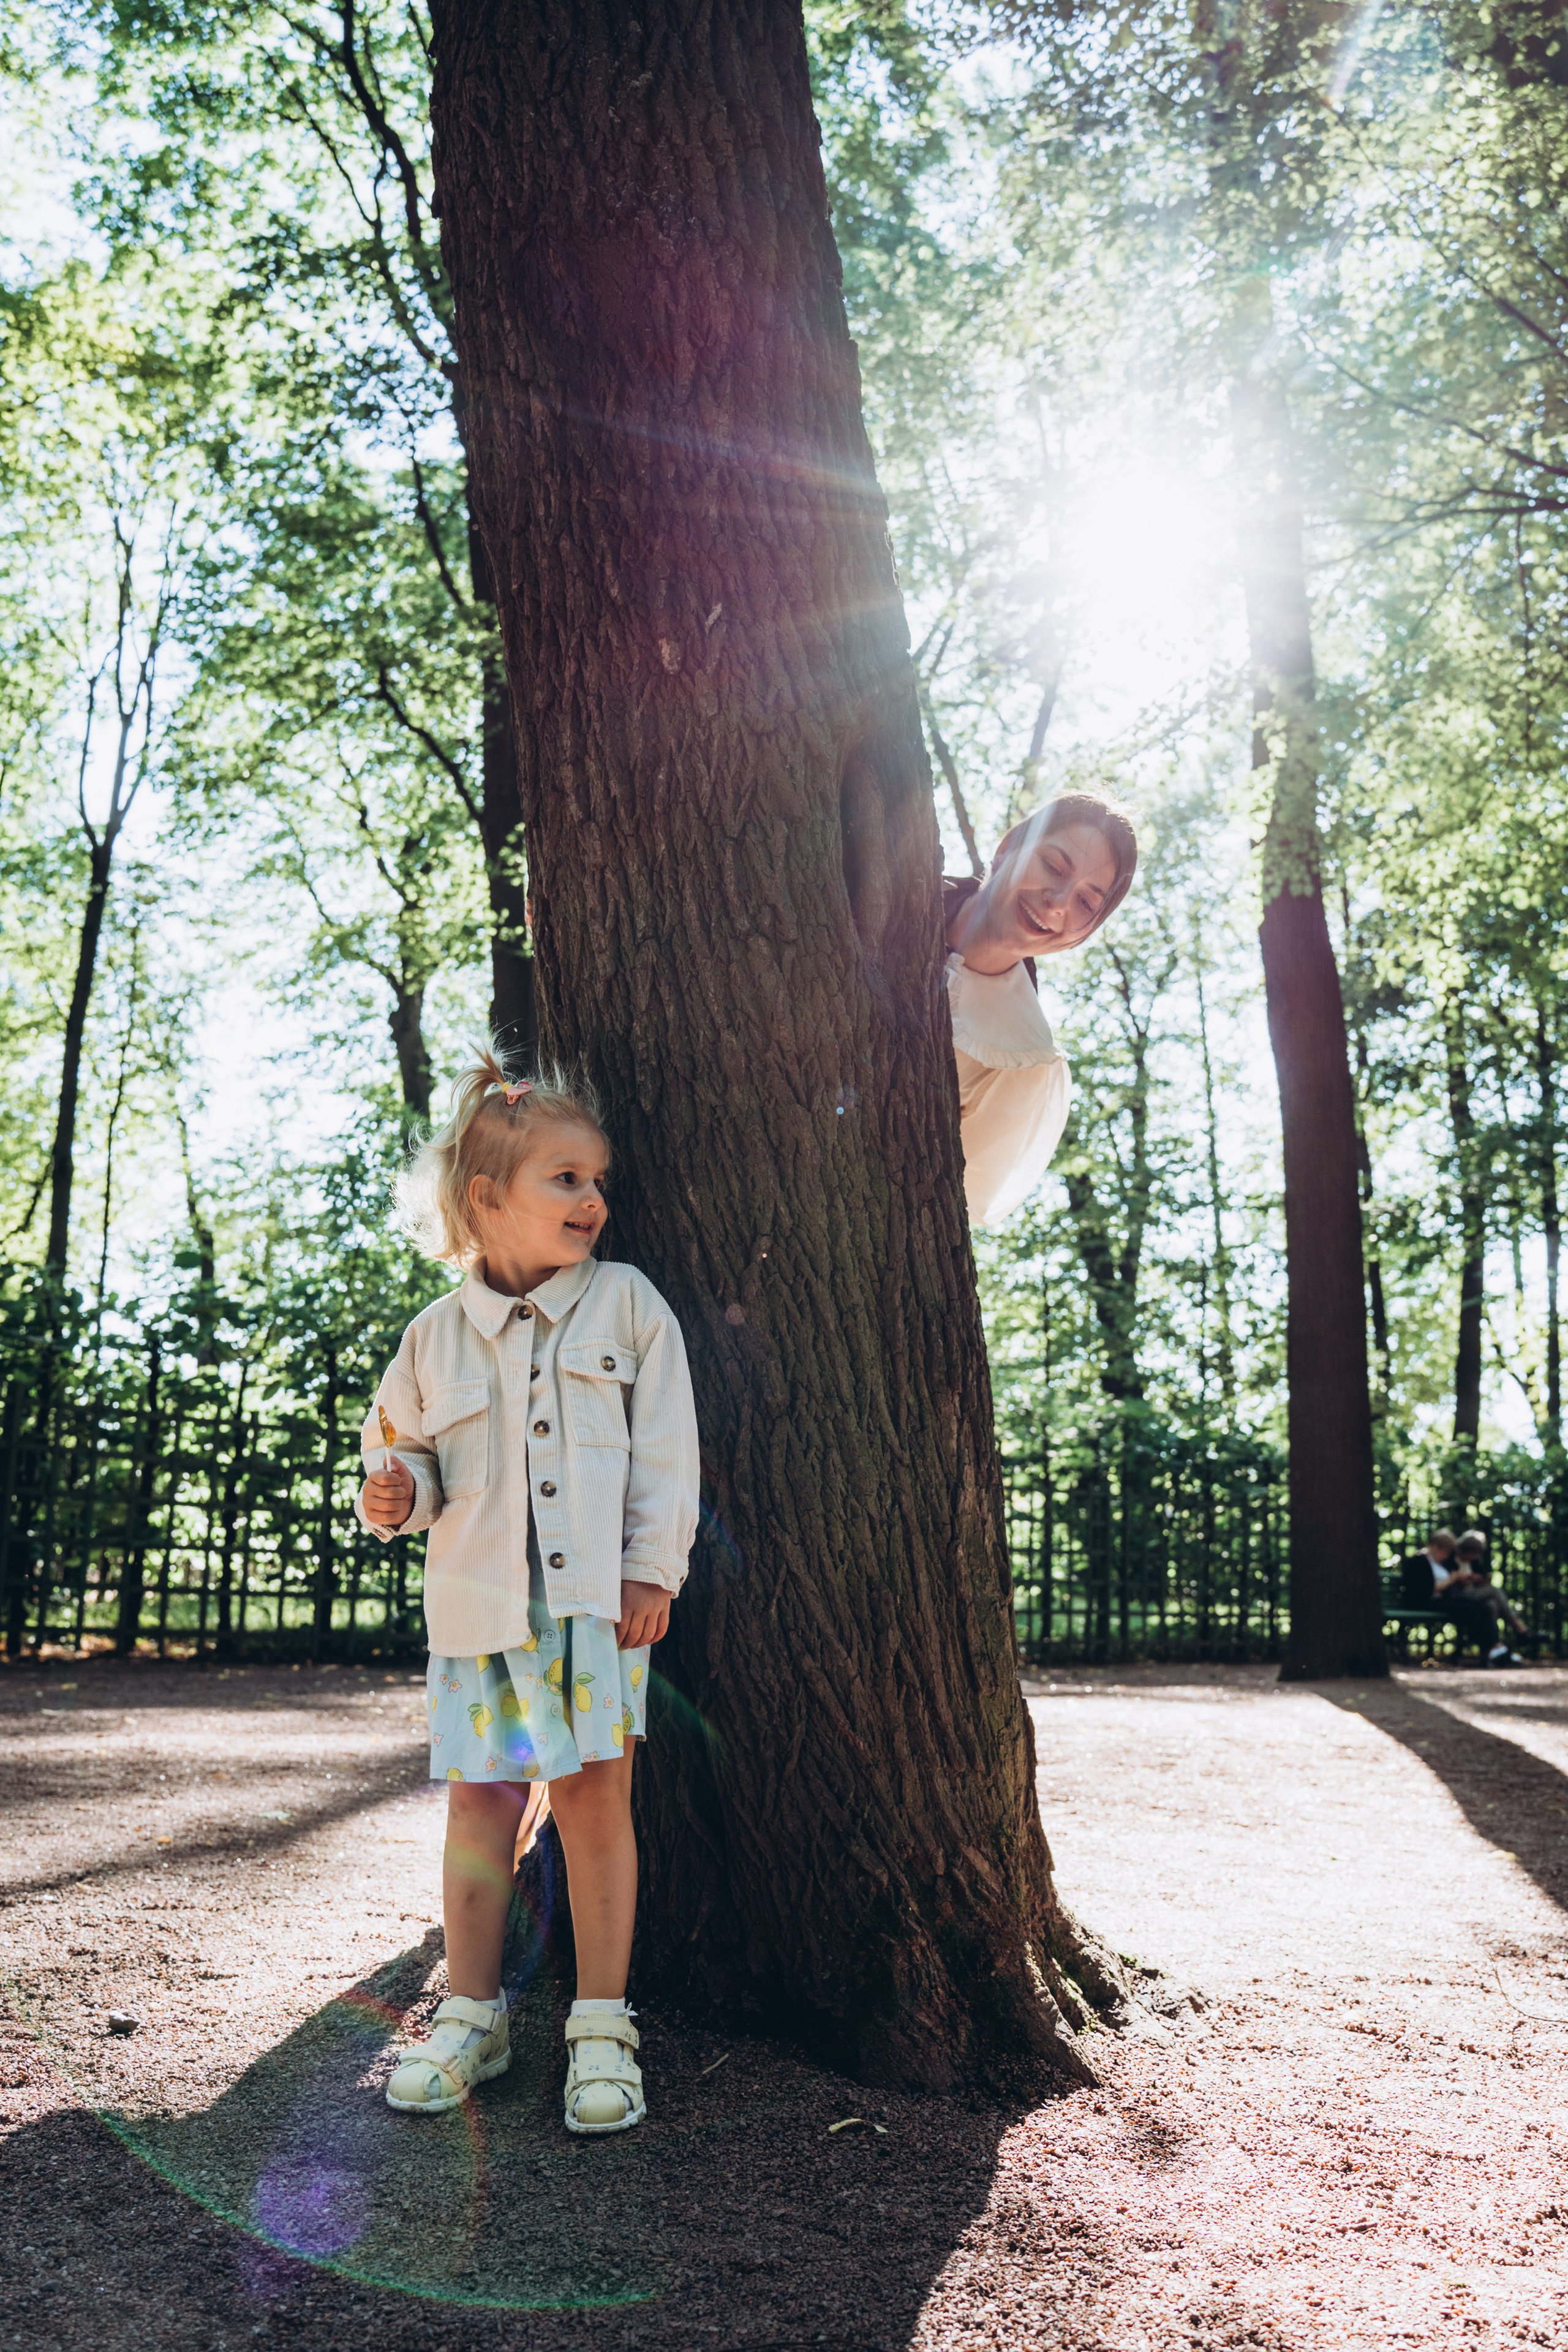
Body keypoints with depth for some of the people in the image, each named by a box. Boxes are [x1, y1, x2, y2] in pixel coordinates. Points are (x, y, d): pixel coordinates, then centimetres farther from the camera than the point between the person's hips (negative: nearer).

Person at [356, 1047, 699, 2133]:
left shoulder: (626, 1304, 1)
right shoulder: (438, 1336, 6)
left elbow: (666, 1449, 0)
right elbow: (406, 1440, 18)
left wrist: (653, 1571, -5)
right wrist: (399, 1490, -5)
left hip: (595, 1597, -2)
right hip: (478, 1603, 2)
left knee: (593, 1796, -1)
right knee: (481, 1802, 8)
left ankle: (603, 2027, 11)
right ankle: (471, 2015, 24)